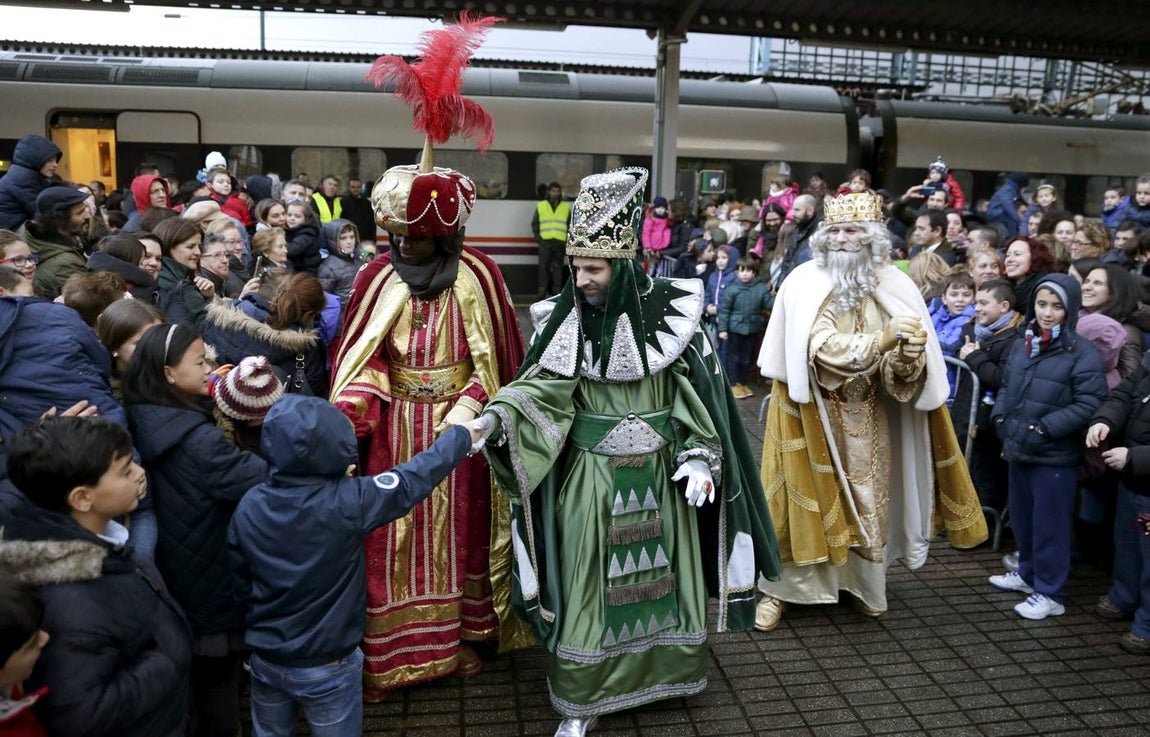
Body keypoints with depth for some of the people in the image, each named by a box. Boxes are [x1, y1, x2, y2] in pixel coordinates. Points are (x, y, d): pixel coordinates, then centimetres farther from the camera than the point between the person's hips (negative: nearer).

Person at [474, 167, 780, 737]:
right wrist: (495, 416, -30)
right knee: (587, 586, 7)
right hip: (589, 477, 0)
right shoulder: (562, 319, -6)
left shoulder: (669, 312, -8)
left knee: (658, 574, 15)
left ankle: (666, 672, 40)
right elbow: (542, 389, -12)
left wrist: (700, 459, -12)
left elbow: (699, 396, -4)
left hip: (660, 475, 1)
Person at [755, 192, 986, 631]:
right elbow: (820, 346, -23)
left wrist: (908, 354, -30)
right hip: (814, 413, -3)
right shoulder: (804, 282, -10)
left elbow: (910, 365, -7)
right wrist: (881, 339, -33)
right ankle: (779, 587, 16)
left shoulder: (894, 286, -2)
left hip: (869, 418, 3)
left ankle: (864, 583, 32)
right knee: (804, 497, 3)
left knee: (867, 497, 13)